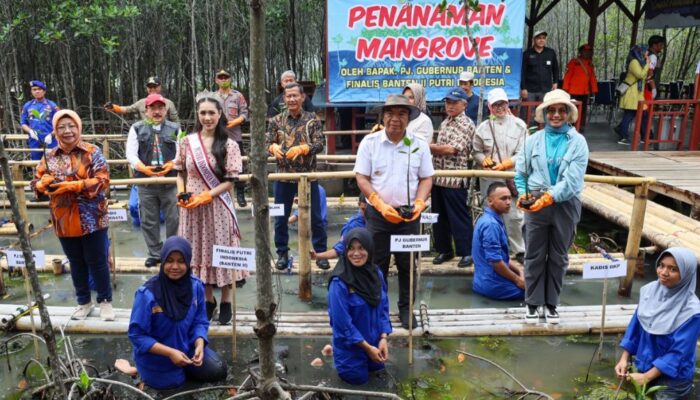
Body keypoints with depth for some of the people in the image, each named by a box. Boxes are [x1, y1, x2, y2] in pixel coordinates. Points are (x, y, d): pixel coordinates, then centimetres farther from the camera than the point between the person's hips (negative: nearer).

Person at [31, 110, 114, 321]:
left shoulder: (92, 152, -6)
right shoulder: (49, 156, 7)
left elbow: (103, 180, -15)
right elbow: (36, 183, 8)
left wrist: (73, 185, -23)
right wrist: (44, 182, -16)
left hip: (92, 219, -4)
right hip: (64, 220, 4)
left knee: (97, 261, 6)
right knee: (76, 263, 16)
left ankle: (105, 301, 22)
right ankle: (84, 301, 31)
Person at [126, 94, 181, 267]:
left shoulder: (174, 128, 7)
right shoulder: (137, 128, 8)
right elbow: (130, 153, 1)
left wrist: (172, 164, -19)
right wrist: (142, 168, -17)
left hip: (171, 181, -1)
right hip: (146, 182, 1)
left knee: (173, 219, 4)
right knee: (149, 221, 8)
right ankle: (154, 254, 21)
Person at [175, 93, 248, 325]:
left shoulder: (229, 145, -4)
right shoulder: (186, 142, 3)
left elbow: (230, 181, -7)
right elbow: (180, 173, 11)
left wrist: (206, 196, -16)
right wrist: (181, 194, -6)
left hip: (217, 207, -2)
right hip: (192, 208, 3)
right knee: (198, 252, 10)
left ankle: (225, 302, 21)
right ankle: (208, 300, 27)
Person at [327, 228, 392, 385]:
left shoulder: (376, 274, -9)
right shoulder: (339, 283, -28)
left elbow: (384, 308, -1)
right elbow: (342, 322, -24)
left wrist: (383, 338, -12)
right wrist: (367, 347, -19)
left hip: (375, 341, 6)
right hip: (350, 345, -5)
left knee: (376, 368, 25)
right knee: (358, 379, 12)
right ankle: (336, 354, 32)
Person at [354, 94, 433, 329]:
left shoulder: (419, 145, 2)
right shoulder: (370, 142, -2)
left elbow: (426, 179, 6)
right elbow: (361, 178, -4)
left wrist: (419, 203, -12)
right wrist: (381, 205, -15)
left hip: (409, 215, 1)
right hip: (378, 214, -1)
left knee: (408, 265, 9)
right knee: (377, 264, 7)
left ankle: (406, 309, 24)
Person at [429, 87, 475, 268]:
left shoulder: (466, 124, -9)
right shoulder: (444, 123, 17)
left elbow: (451, 149, -18)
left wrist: (427, 146, -10)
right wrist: (432, 150, 0)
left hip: (455, 179, -8)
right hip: (438, 177, 8)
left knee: (459, 217, -1)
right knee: (439, 216, 14)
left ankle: (467, 252, 10)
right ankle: (444, 250, 26)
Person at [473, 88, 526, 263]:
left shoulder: (519, 125, -1)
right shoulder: (483, 127, 4)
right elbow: (476, 151, 11)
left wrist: (505, 164, -17)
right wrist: (484, 160, -10)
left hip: (512, 178, -1)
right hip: (489, 179, 2)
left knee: (514, 216, 1)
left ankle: (520, 250, 16)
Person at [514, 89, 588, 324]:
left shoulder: (578, 142, -3)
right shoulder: (534, 140, 4)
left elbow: (573, 180, -13)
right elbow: (521, 173, 6)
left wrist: (549, 197, -22)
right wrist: (523, 194, -10)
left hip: (565, 205, -1)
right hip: (536, 203, 1)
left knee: (558, 257, 11)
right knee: (534, 255, 7)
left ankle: (551, 303, 24)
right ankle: (533, 303, 20)